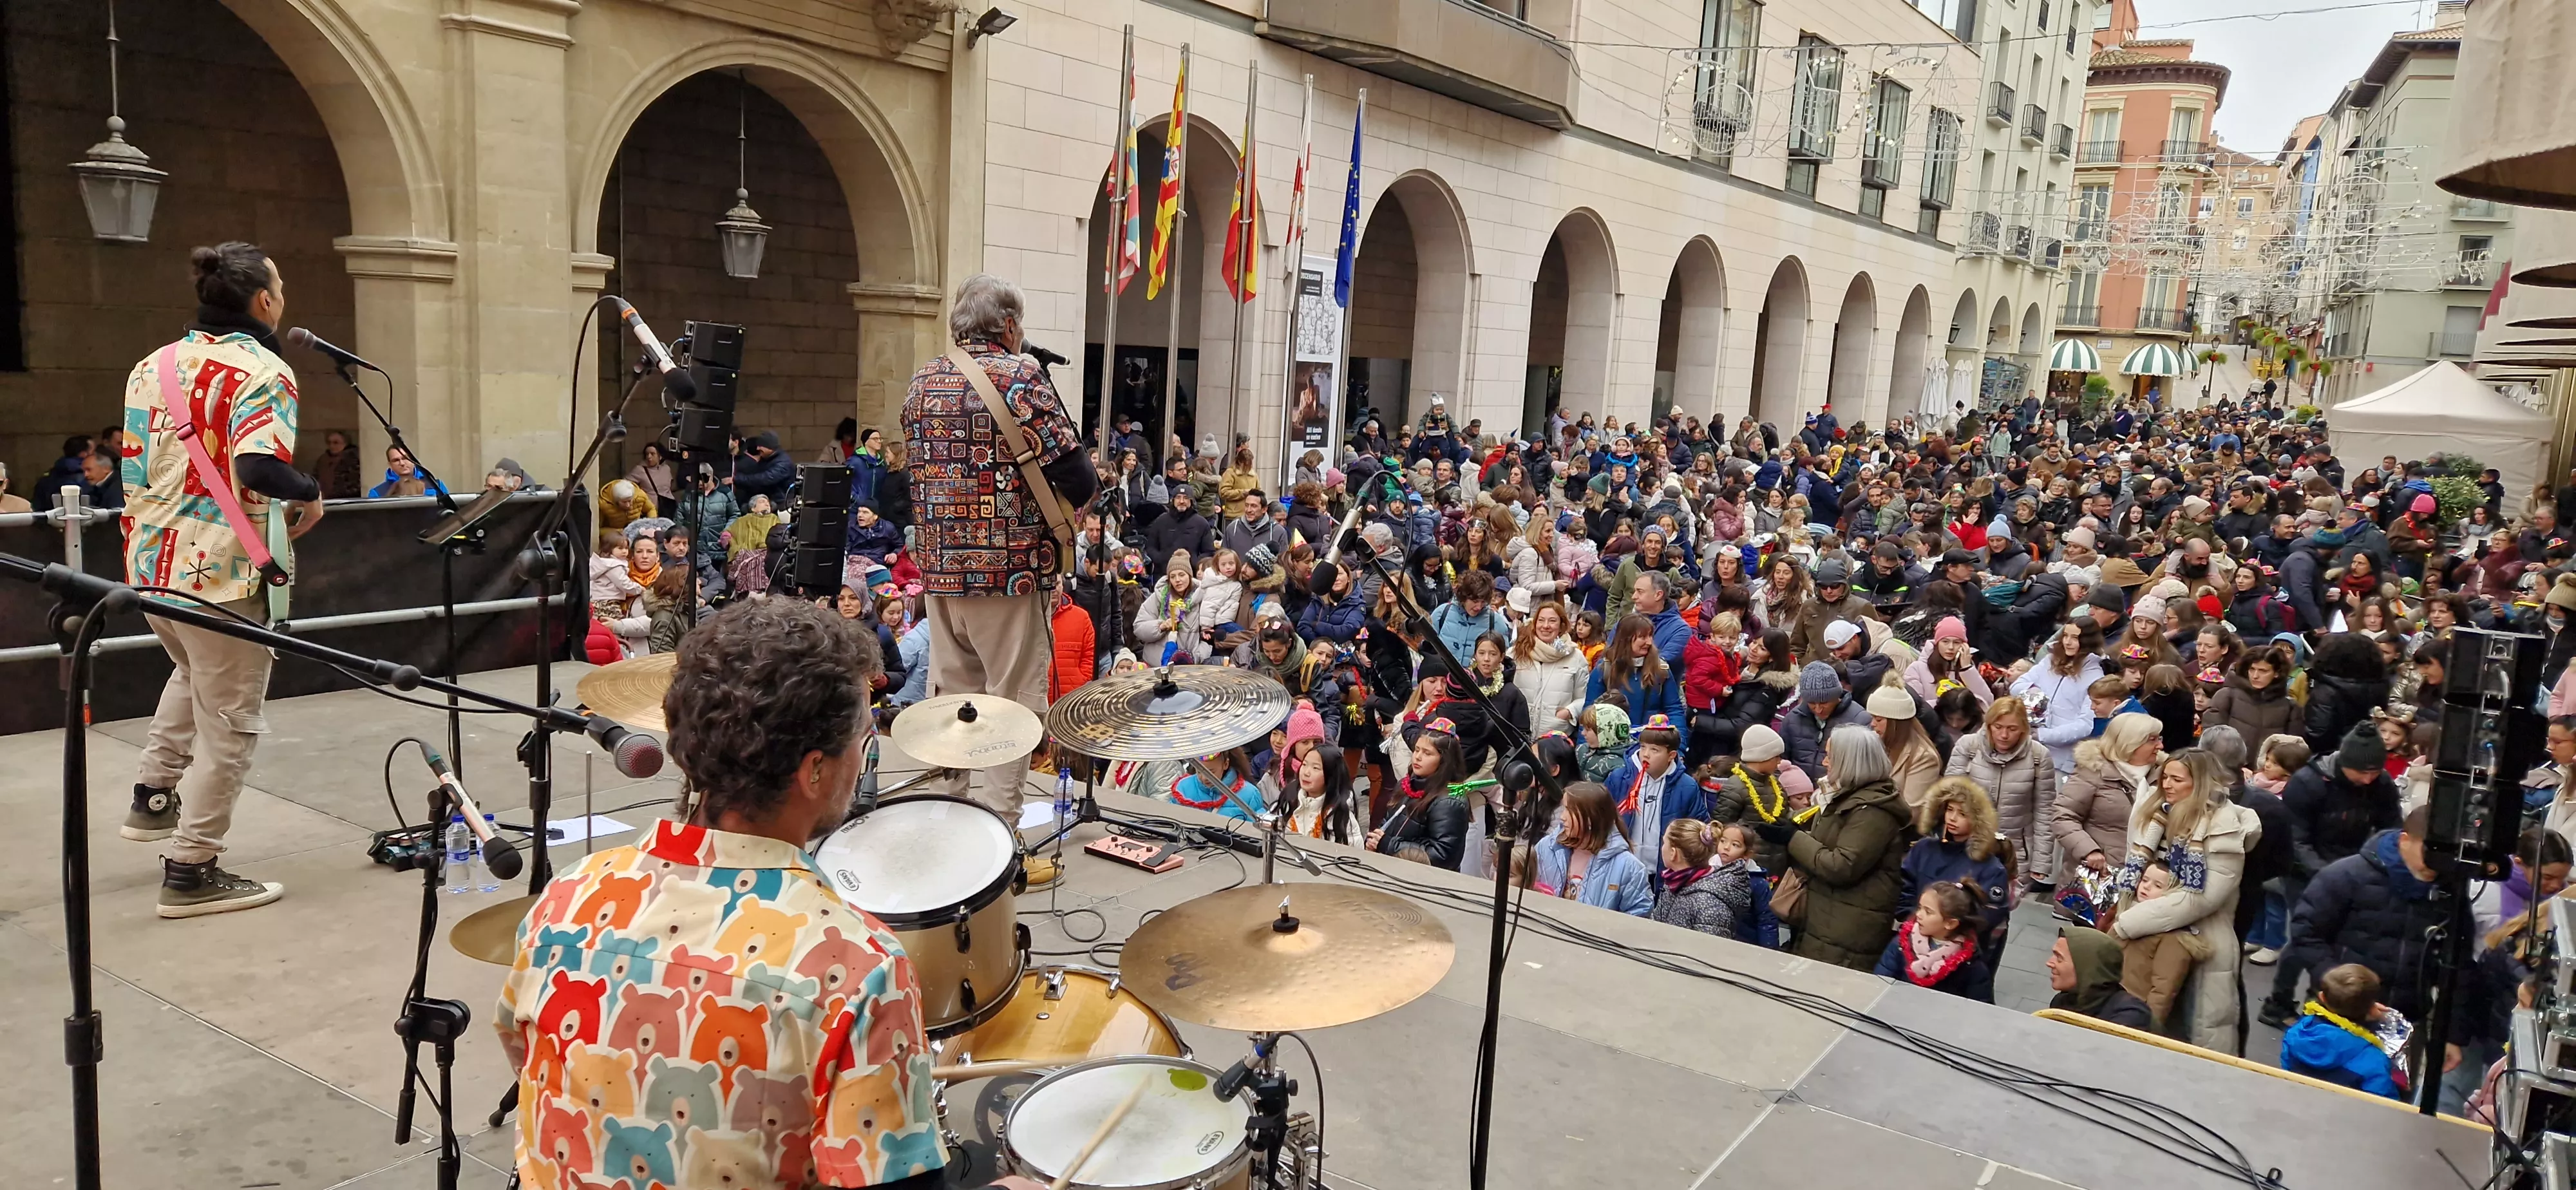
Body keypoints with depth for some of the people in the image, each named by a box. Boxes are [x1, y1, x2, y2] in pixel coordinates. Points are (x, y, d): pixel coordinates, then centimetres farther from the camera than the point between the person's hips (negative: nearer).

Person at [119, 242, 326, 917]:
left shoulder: (152, 367, 11)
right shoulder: (261, 371, -14)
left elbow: (135, 467, 13)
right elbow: (260, 467, -28)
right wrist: (310, 493, -9)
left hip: (153, 564, 9)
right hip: (222, 573, -9)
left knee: (194, 670, 36)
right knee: (228, 722, 3)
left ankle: (154, 797, 39)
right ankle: (192, 871, 9)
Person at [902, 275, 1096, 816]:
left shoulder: (923, 380, 9)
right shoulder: (1020, 377, -10)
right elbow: (1078, 477, -15)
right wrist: (1067, 506, 5)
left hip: (938, 564, 6)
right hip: (1008, 567, -6)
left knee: (949, 695, 16)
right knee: (1012, 702, 2)